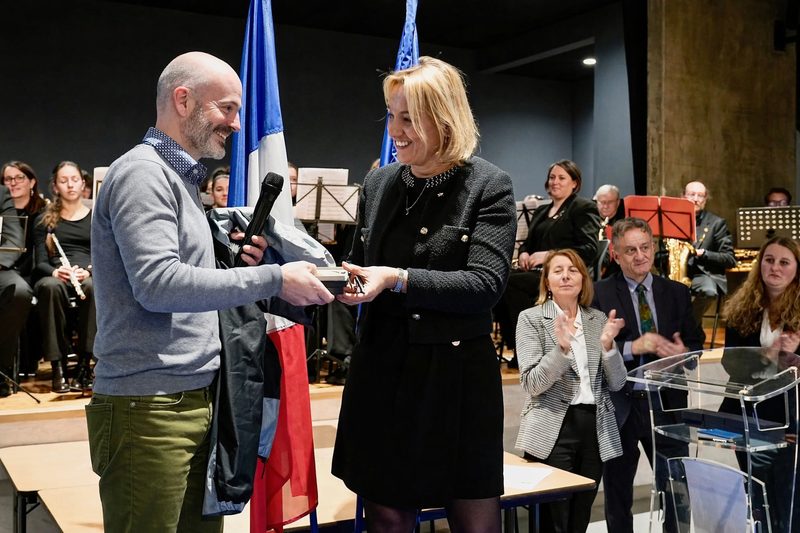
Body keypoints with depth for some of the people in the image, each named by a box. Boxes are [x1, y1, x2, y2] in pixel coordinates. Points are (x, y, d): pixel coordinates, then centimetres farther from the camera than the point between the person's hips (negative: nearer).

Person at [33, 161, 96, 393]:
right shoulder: (45, 220, 18)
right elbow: (40, 262, 7)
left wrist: (88, 272, -16)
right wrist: (55, 271, -17)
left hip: (90, 277, 0)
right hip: (55, 277, 0)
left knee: (93, 286, -38)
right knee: (50, 286, -38)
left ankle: (84, 363, -32)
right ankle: (57, 366, -34)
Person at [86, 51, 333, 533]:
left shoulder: (180, 177, 18)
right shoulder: (142, 173, -11)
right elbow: (157, 284, -22)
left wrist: (236, 259, 3)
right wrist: (273, 279, -20)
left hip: (197, 399, 9)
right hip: (149, 407, -9)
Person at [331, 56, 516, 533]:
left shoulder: (489, 185, -7)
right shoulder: (378, 183, 8)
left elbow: (485, 284, -15)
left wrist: (399, 279, -25)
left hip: (457, 372, -4)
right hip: (383, 369, 4)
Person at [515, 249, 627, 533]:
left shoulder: (599, 319, 11)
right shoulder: (531, 318, -1)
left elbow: (616, 383, 6)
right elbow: (532, 384, -10)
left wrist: (607, 344, -12)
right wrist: (562, 348, -24)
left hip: (595, 430, 4)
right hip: (552, 431, -4)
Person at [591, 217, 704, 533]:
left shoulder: (677, 293, 7)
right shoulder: (599, 294, -5)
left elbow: (696, 342, 10)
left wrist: (684, 352, -12)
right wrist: (633, 347, -23)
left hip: (667, 403, 2)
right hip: (619, 406, -2)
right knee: (617, 494, 13)